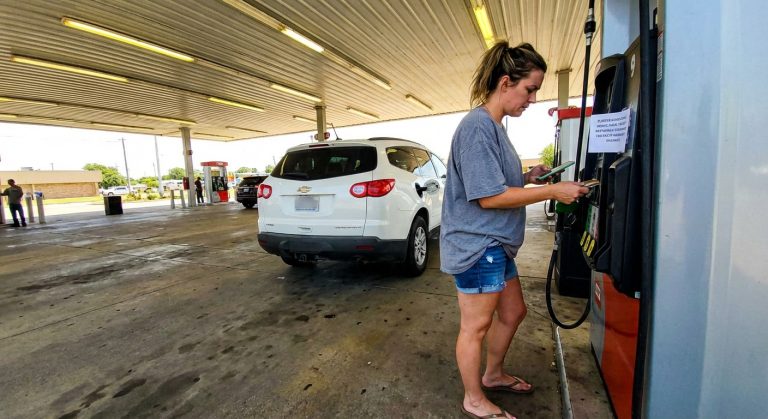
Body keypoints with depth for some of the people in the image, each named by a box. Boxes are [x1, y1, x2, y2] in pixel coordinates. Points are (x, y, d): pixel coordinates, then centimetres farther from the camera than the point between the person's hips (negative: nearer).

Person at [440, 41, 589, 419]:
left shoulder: (494, 126, 13)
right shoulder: (477, 126, -18)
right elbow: (488, 196, -22)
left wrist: (528, 176, 4)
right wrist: (552, 191, -17)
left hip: (495, 244, 10)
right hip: (476, 245, -10)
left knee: (512, 313, 23)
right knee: (476, 326, 7)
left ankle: (493, 375, 46)